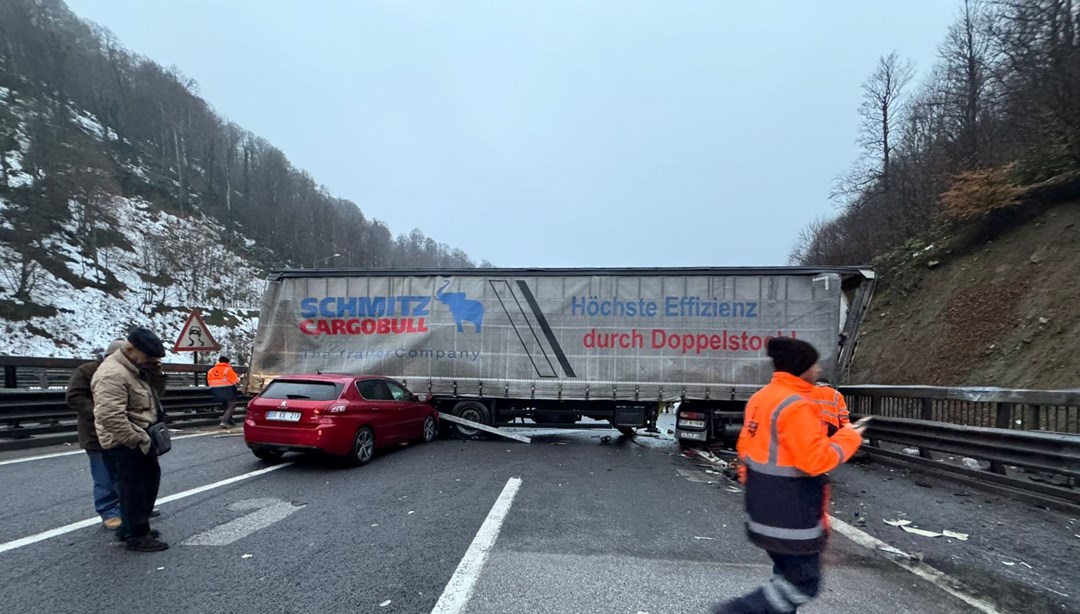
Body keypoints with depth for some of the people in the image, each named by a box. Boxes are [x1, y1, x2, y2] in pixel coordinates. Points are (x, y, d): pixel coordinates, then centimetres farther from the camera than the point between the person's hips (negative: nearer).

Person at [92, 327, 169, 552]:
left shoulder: (134, 368, 8)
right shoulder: (112, 374, -24)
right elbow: (112, 417, -30)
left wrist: (153, 371, 4)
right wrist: (140, 441, -25)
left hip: (139, 437, 10)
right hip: (126, 442, -10)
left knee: (148, 481, 19)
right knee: (134, 488, -1)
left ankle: (130, 527, 32)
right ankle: (136, 536, 10)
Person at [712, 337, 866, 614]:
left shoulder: (760, 397, 7)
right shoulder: (797, 406, -21)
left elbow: (746, 447, 13)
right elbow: (815, 460, -22)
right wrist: (848, 437, -10)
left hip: (764, 509, 9)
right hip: (791, 516, -9)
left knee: (788, 575, 23)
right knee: (804, 584, 5)